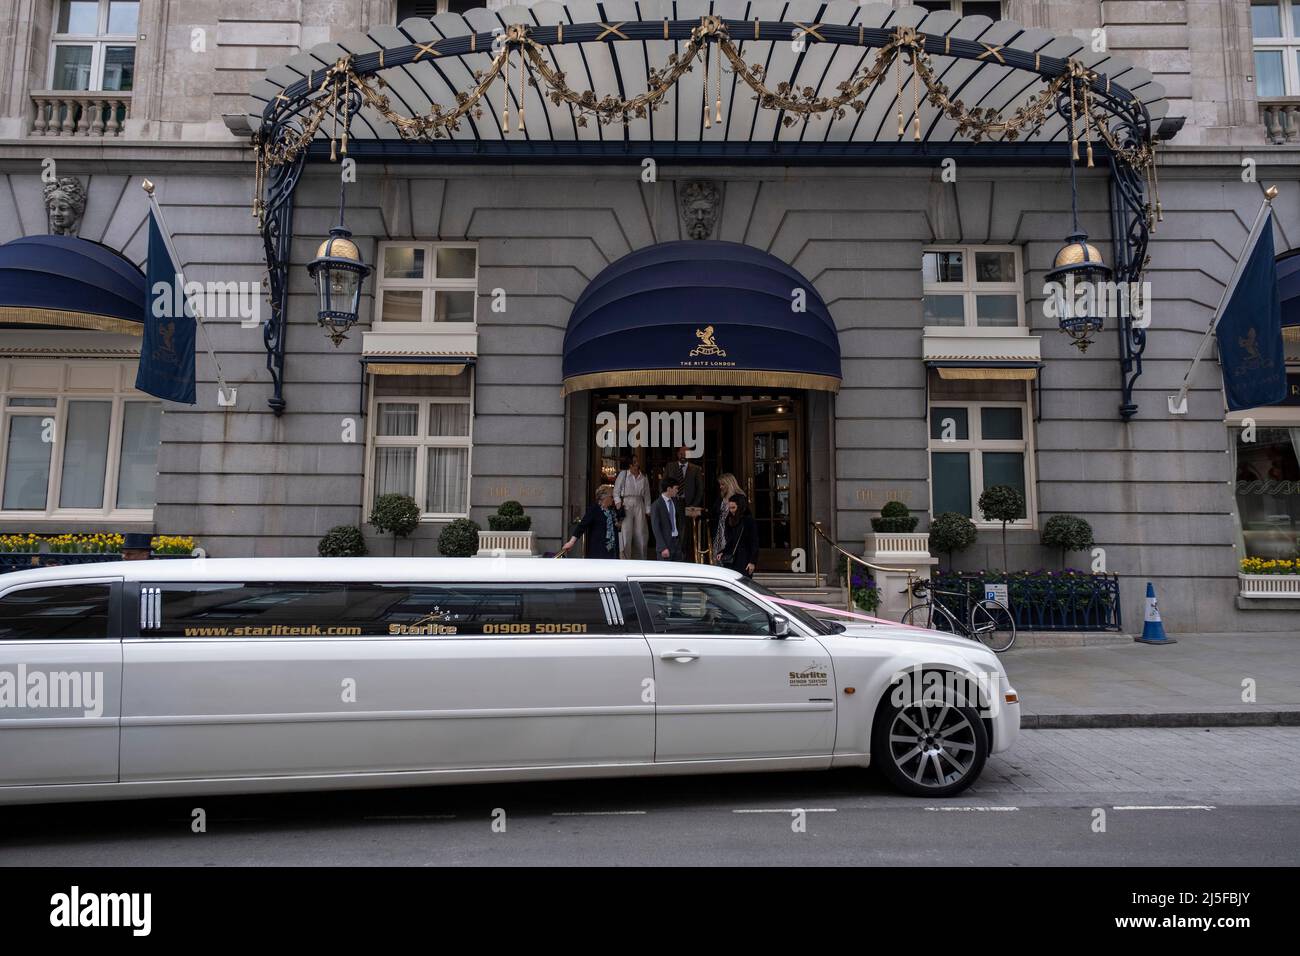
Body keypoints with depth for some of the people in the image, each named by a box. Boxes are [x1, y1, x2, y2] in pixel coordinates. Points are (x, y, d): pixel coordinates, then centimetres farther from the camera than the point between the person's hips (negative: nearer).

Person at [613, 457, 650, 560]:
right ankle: (625, 557, -2)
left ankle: (640, 559, 11)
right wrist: (618, 501, -10)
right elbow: (616, 490, 5)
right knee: (626, 532, -9)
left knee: (641, 534, 2)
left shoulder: (644, 479, 13)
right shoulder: (623, 474, 6)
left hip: (639, 506, 3)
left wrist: (648, 511, 8)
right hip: (626, 504, -3)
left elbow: (647, 496, 14)